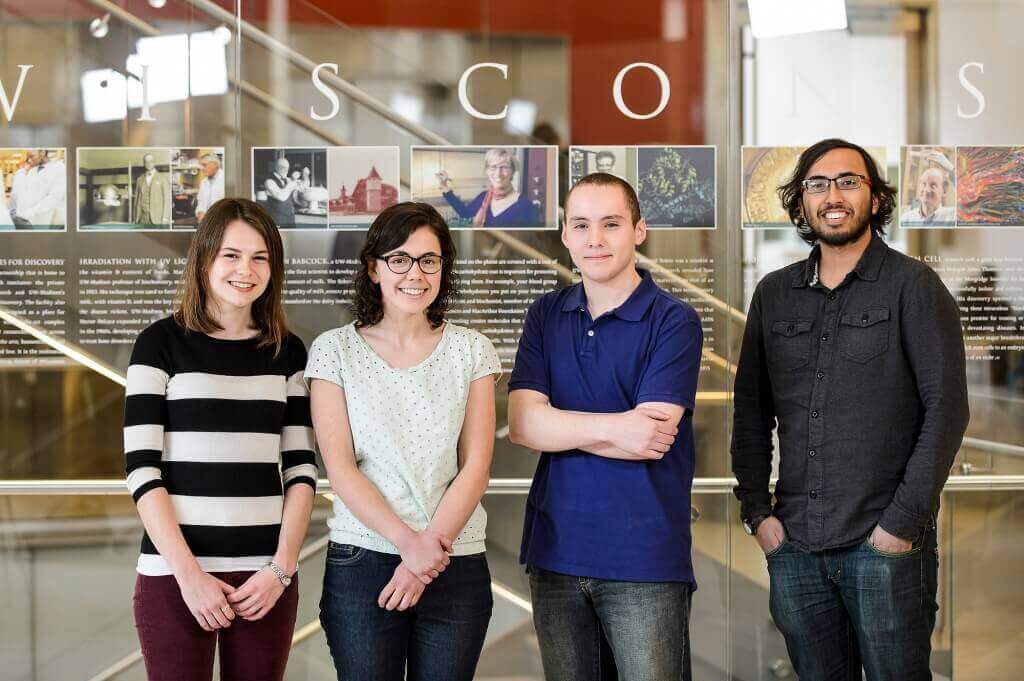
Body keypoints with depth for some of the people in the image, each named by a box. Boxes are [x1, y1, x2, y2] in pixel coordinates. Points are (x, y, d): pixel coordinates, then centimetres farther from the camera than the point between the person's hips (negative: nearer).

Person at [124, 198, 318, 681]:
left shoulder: (288, 352, 9)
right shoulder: (161, 343, 0)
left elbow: (300, 469, 7)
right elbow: (142, 469, -5)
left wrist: (281, 569, -4)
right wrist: (188, 574, -12)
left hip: (265, 575, 3)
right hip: (174, 573, -2)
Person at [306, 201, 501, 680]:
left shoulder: (472, 350, 5)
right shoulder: (334, 350, 2)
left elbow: (476, 466, -1)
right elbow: (339, 467, -5)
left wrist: (432, 546, -12)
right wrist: (407, 543, -15)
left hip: (456, 565, 1)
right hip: (361, 564, -1)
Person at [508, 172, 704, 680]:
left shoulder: (674, 322, -6)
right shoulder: (546, 315, 8)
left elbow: (650, 439, -16)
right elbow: (522, 424, -4)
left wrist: (561, 426, -8)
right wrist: (612, 428, -16)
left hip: (644, 560, -4)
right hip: (555, 548, 4)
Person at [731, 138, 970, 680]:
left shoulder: (913, 286, -2)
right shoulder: (773, 295, 11)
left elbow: (947, 408, -7)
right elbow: (751, 412, 14)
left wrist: (904, 521, -12)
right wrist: (756, 510, 4)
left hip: (884, 545, -4)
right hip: (793, 545, 4)